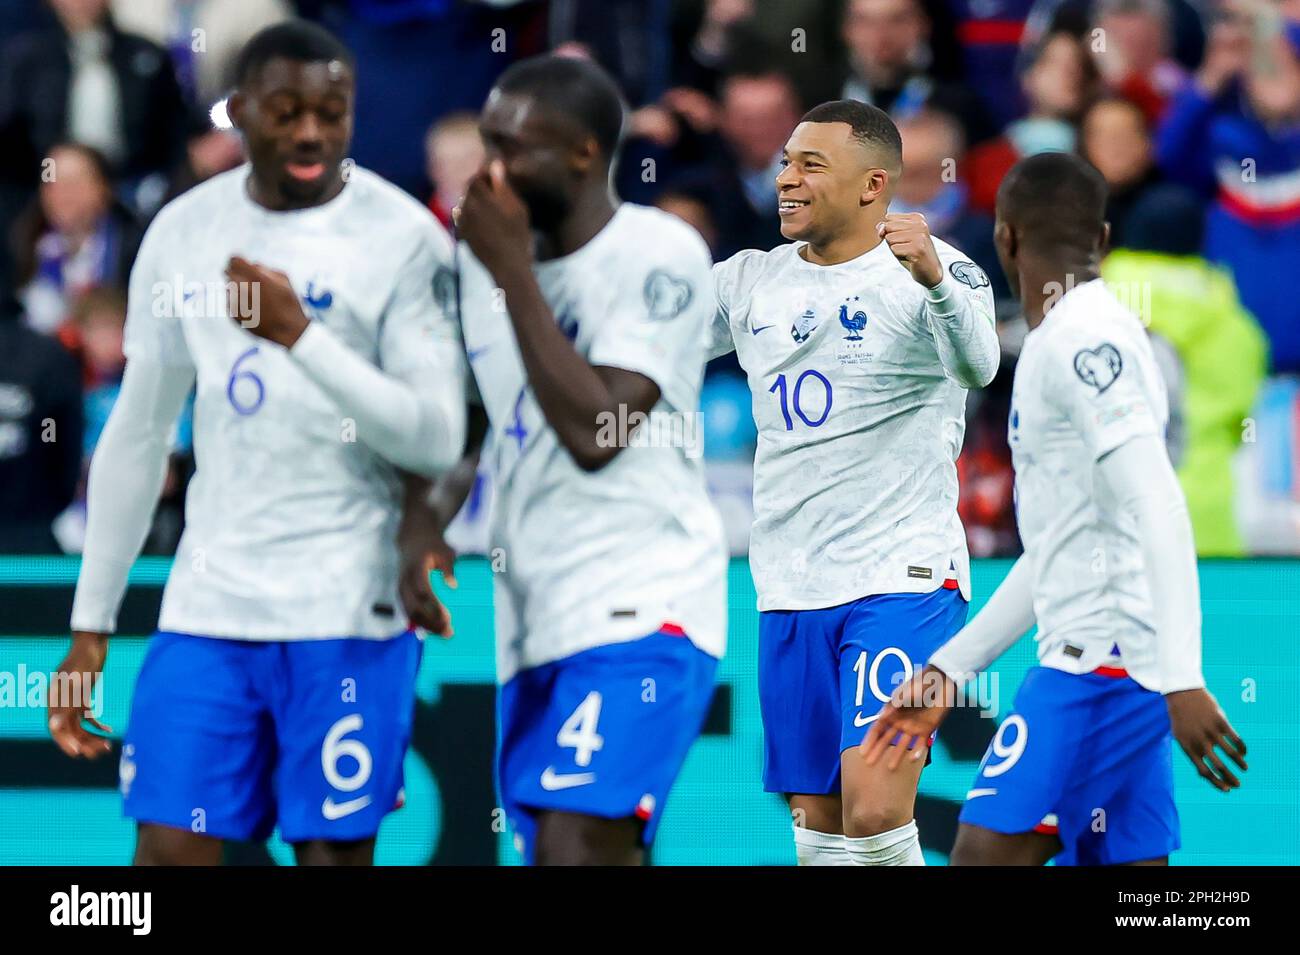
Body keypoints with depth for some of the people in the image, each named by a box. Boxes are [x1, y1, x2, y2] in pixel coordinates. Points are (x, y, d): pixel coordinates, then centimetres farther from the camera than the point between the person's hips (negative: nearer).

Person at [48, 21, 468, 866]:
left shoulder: (403, 240, -6)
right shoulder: (184, 233, 8)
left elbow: (438, 440, -13)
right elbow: (136, 434, 15)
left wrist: (300, 334, -21)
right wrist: (92, 624, 14)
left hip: (348, 610, -4)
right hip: (208, 605, 4)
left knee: (334, 851, -2)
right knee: (168, 850, -2)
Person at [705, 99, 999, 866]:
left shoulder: (932, 270, -7)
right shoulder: (752, 279, 11)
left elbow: (978, 366, -26)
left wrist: (934, 278, -45)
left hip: (901, 578, -6)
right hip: (790, 590, 6)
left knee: (875, 808, -20)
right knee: (819, 827, 6)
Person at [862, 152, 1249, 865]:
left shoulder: (1084, 341, -11)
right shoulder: (1063, 344, 21)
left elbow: (1157, 512, -20)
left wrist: (1180, 678, -27)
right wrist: (948, 671, 28)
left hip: (1100, 662, -10)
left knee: (985, 854, -12)